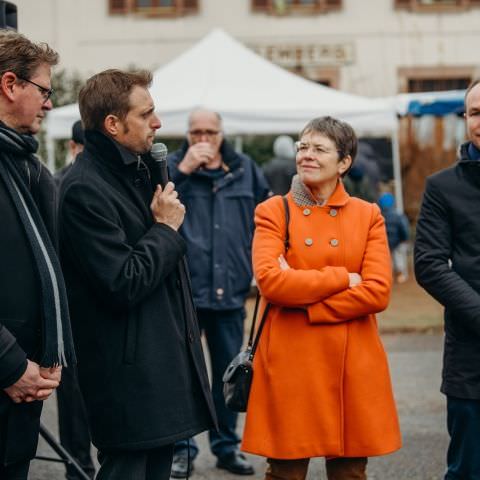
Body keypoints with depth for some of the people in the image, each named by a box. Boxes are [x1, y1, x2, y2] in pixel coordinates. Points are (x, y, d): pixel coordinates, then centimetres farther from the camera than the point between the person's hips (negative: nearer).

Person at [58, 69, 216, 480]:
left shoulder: (140, 169, 13)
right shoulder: (85, 189, -18)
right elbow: (123, 285, -21)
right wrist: (166, 228, -11)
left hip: (165, 360, 9)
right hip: (129, 373, -9)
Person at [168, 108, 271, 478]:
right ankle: (182, 449, 12)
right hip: (183, 290, -3)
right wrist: (183, 169, -20)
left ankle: (227, 445, 25)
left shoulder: (245, 169, 9)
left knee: (229, 371, 12)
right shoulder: (172, 167, 1)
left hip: (230, 290, 3)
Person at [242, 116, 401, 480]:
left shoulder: (368, 215, 7)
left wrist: (304, 300, -12)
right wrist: (341, 278, -10)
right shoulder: (273, 212, 4)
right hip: (291, 363, -1)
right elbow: (269, 280, -13)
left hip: (353, 366, 2)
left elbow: (378, 292, -6)